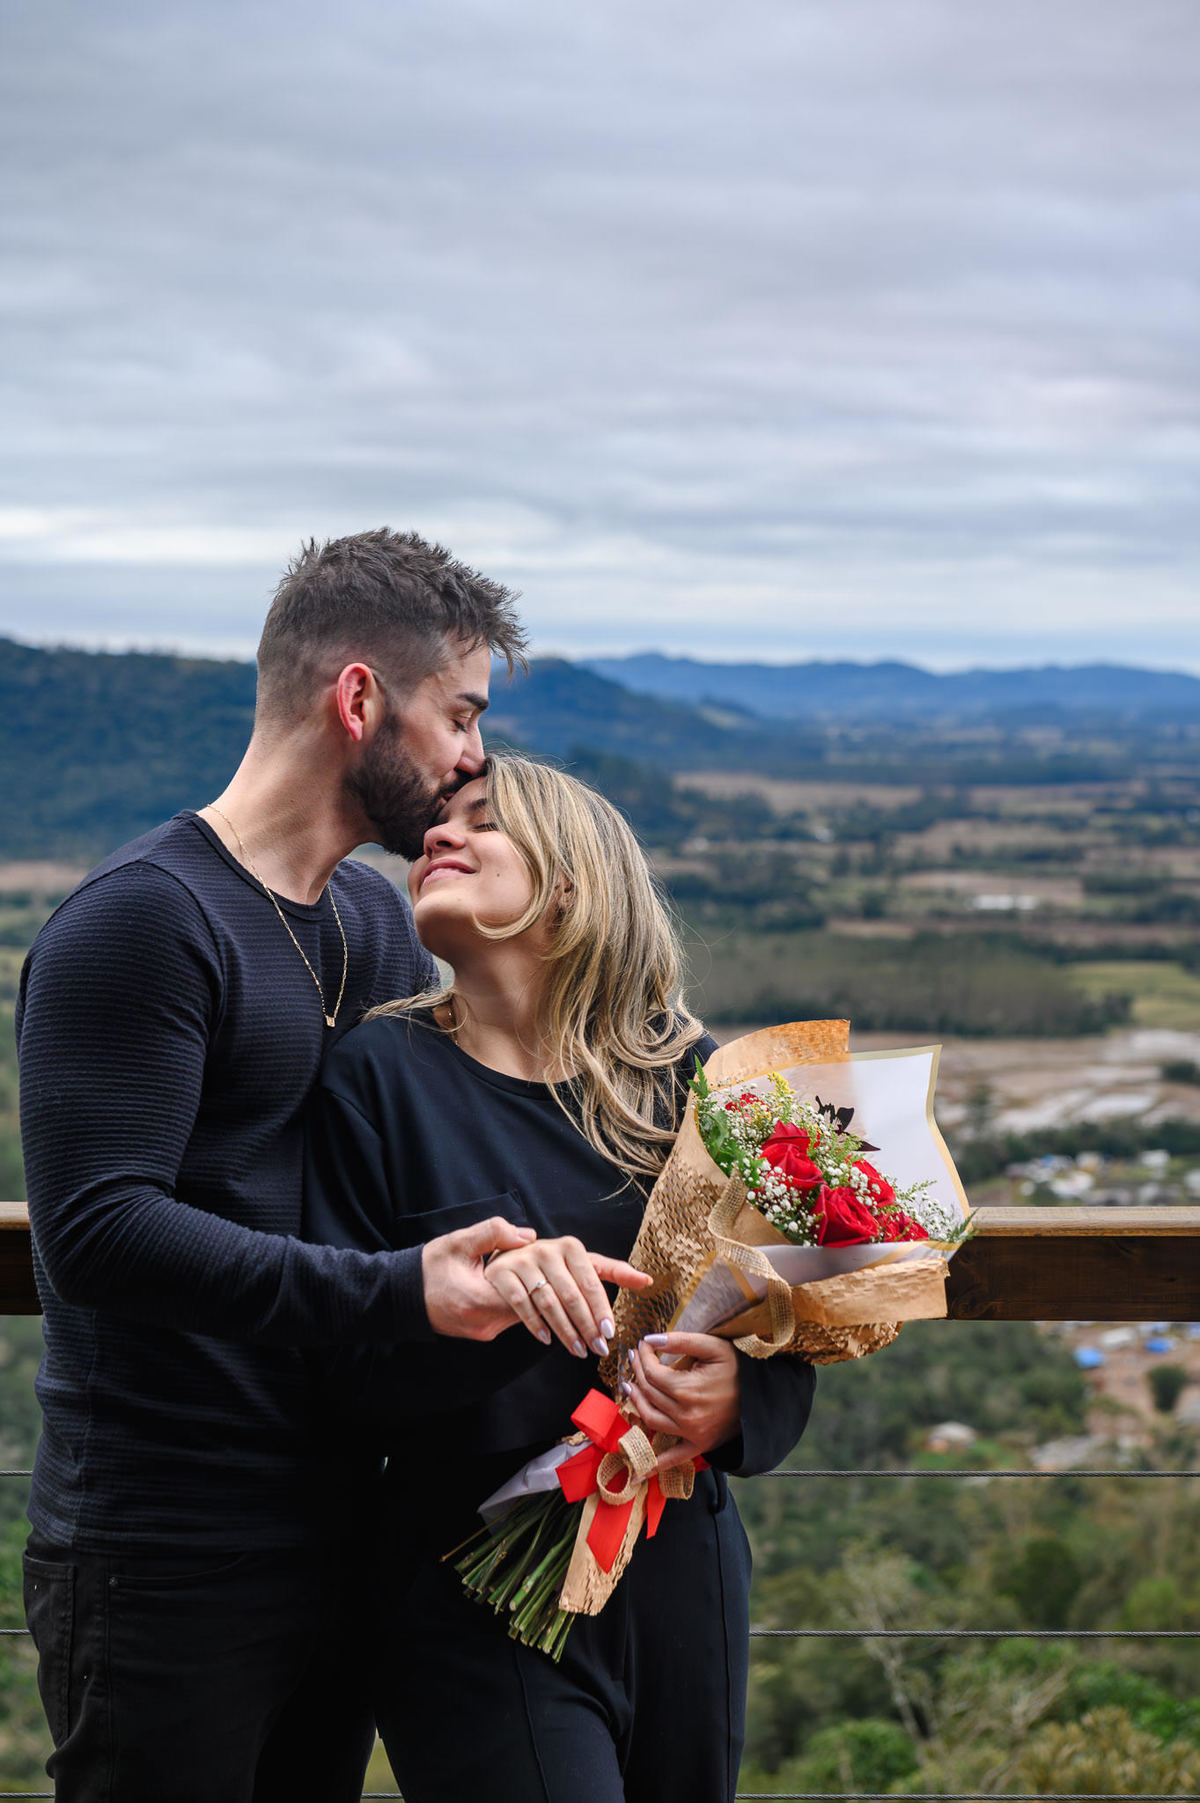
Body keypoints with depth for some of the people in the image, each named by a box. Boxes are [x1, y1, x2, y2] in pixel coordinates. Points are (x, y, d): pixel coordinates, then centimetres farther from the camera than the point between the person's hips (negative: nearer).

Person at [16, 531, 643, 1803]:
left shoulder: (380, 922, 15)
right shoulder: (139, 920, -14)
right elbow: (96, 1232, -24)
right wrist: (397, 1290, -32)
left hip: (336, 1541, 8)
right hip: (162, 1569, -8)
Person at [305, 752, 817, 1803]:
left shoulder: (681, 1075, 4)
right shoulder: (381, 1076, -4)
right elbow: (340, 1357, -9)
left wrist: (738, 1399, -17)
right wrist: (474, 1302, -28)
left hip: (681, 1570, 4)